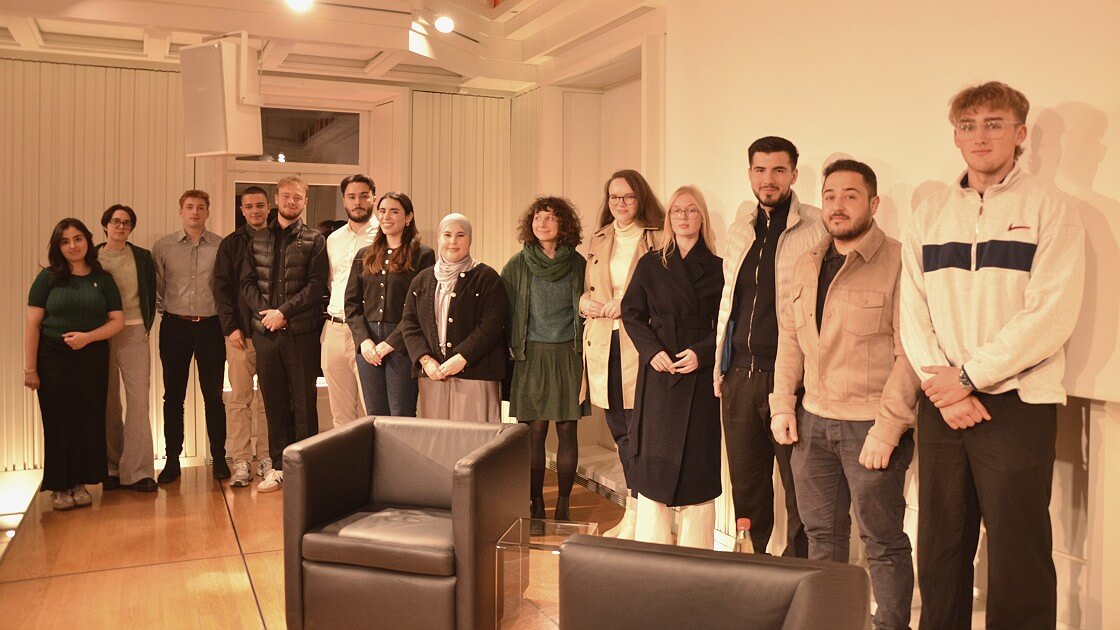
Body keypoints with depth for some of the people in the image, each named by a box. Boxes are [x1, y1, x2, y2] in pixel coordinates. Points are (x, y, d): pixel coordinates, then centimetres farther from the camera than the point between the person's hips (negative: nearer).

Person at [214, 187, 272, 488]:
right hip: (241, 331, 0)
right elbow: (222, 288, 4)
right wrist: (231, 326, -6)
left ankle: (265, 457, 12)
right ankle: (241, 462, 4)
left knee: (268, 397, 4)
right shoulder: (230, 244, 9)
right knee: (239, 398, 0)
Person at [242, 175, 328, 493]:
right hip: (265, 332, 4)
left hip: (301, 332, -3)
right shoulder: (258, 240, 14)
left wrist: (284, 312, -14)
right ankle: (279, 466, 18)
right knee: (273, 401, 8)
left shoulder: (314, 240, 2)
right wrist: (265, 311, -7)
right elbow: (247, 283, 9)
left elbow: (316, 286, -6)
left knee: (304, 401, 1)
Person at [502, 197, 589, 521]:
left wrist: (582, 345, 7)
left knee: (567, 430, 3)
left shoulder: (577, 263, 3)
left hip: (569, 356, 1)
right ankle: (536, 505, 12)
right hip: (532, 357, 0)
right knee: (535, 431, 1)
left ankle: (563, 504, 14)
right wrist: (513, 347, 2)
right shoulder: (517, 265, 2)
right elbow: (503, 309, 7)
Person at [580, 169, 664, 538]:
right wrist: (586, 303, 1)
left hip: (639, 345, -5)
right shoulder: (598, 241, 15)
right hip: (603, 345, 6)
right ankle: (635, 509, 24)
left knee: (637, 431, -6)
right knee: (619, 431, 12)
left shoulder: (658, 239, -2)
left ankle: (635, 514, 4)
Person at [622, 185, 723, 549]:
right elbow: (632, 313, 5)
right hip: (657, 374, 1)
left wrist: (701, 353, -13)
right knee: (653, 463, 2)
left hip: (699, 375, -1)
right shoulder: (650, 265, 8)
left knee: (697, 465, 2)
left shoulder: (717, 269, 4)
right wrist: (652, 350, -10)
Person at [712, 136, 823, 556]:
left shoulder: (817, 229, -5)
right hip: (740, 374, 6)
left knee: (799, 486, 2)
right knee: (745, 482, 15)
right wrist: (720, 365, 16)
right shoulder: (739, 231, 14)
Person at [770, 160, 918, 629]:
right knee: (821, 532, 17)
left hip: (871, 426, -6)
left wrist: (887, 428, -18)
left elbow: (909, 352, -14)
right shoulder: (807, 266, 11)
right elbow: (790, 337, 15)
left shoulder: (898, 263, -10)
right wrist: (782, 405, 7)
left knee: (883, 541, 6)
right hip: (814, 422, 6)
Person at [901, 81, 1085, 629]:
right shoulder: (929, 215, 11)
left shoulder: (1050, 209, -1)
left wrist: (969, 376, -13)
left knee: (1018, 558, 2)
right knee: (939, 550, 10)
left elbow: (1051, 316, -11)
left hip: (1017, 404, -3)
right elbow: (913, 312, 5)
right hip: (941, 406, 4)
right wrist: (943, 386, -8)